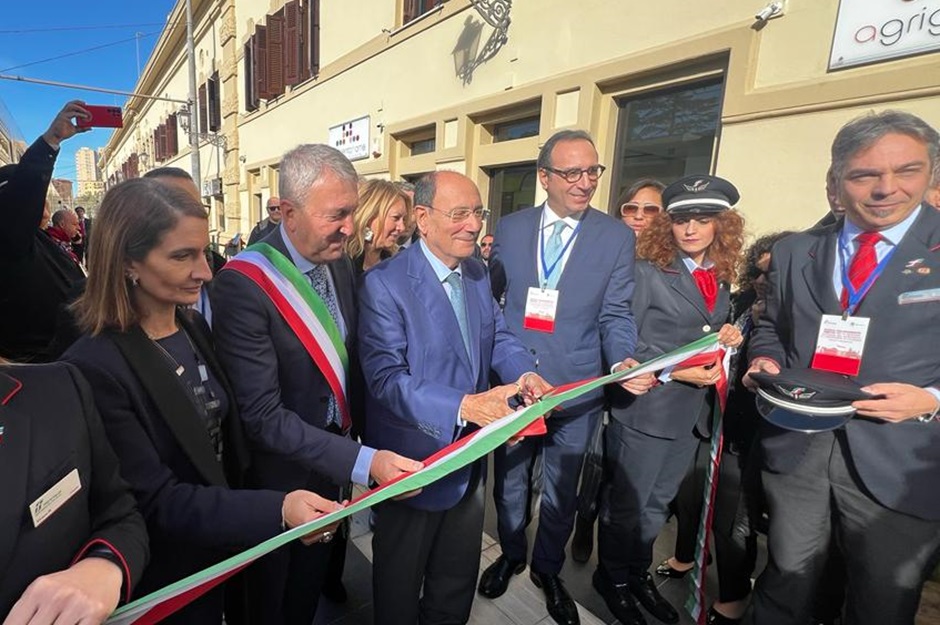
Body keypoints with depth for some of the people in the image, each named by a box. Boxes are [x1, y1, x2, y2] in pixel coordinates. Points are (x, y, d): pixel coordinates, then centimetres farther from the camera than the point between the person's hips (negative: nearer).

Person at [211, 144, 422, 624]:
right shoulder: (243, 284, -27)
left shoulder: (339, 263, -6)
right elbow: (262, 415, -28)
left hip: (332, 454, 6)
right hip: (282, 475, -5)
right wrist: (363, 462, -31)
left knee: (313, 580, 29)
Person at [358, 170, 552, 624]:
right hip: (412, 462, -6)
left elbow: (498, 336, 6)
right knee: (401, 585, 22)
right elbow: (386, 378, -28)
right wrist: (464, 405, -39)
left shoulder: (477, 274, 2)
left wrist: (524, 372, -15)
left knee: (458, 579, 28)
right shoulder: (385, 284, -22)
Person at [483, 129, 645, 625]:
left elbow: (615, 314, -5)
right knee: (509, 483, 21)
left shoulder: (616, 236, -4)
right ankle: (511, 555, 49)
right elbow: (490, 301, 3)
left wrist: (624, 362, -24)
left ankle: (548, 570, 46)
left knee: (561, 492, 19)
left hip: (577, 389, -1)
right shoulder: (509, 228, 0)